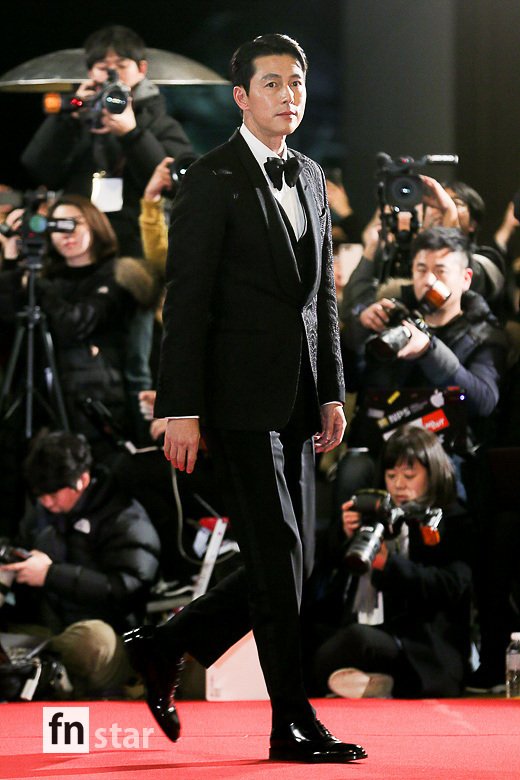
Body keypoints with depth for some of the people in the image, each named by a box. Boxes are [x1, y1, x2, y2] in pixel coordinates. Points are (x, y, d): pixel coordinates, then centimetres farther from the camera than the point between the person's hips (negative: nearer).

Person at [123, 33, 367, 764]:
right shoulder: (213, 180, -8)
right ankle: (293, 723, 0)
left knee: (289, 566, 8)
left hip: (295, 403, 8)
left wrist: (332, 394, 14)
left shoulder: (310, 177, 15)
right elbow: (186, 301, -12)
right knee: (276, 558, -6)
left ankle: (166, 648, 24)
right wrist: (181, 411, -16)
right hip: (239, 400, -8)